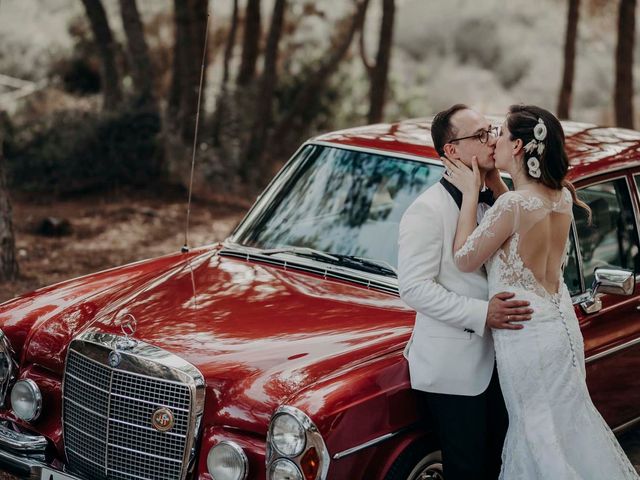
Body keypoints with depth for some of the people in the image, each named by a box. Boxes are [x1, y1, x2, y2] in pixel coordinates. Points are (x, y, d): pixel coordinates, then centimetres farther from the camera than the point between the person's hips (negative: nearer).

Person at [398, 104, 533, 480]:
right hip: (452, 367, -7)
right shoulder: (428, 210, -15)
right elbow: (414, 288, -18)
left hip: (494, 360, 7)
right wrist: (481, 314, -25)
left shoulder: (492, 200, 8)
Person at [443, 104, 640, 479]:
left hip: (527, 335, -7)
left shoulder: (513, 204, -23)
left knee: (541, 430, 6)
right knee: (567, 421, 19)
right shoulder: (562, 198, -1)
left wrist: (470, 194, -10)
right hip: (562, 324, 8)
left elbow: (465, 259, -14)